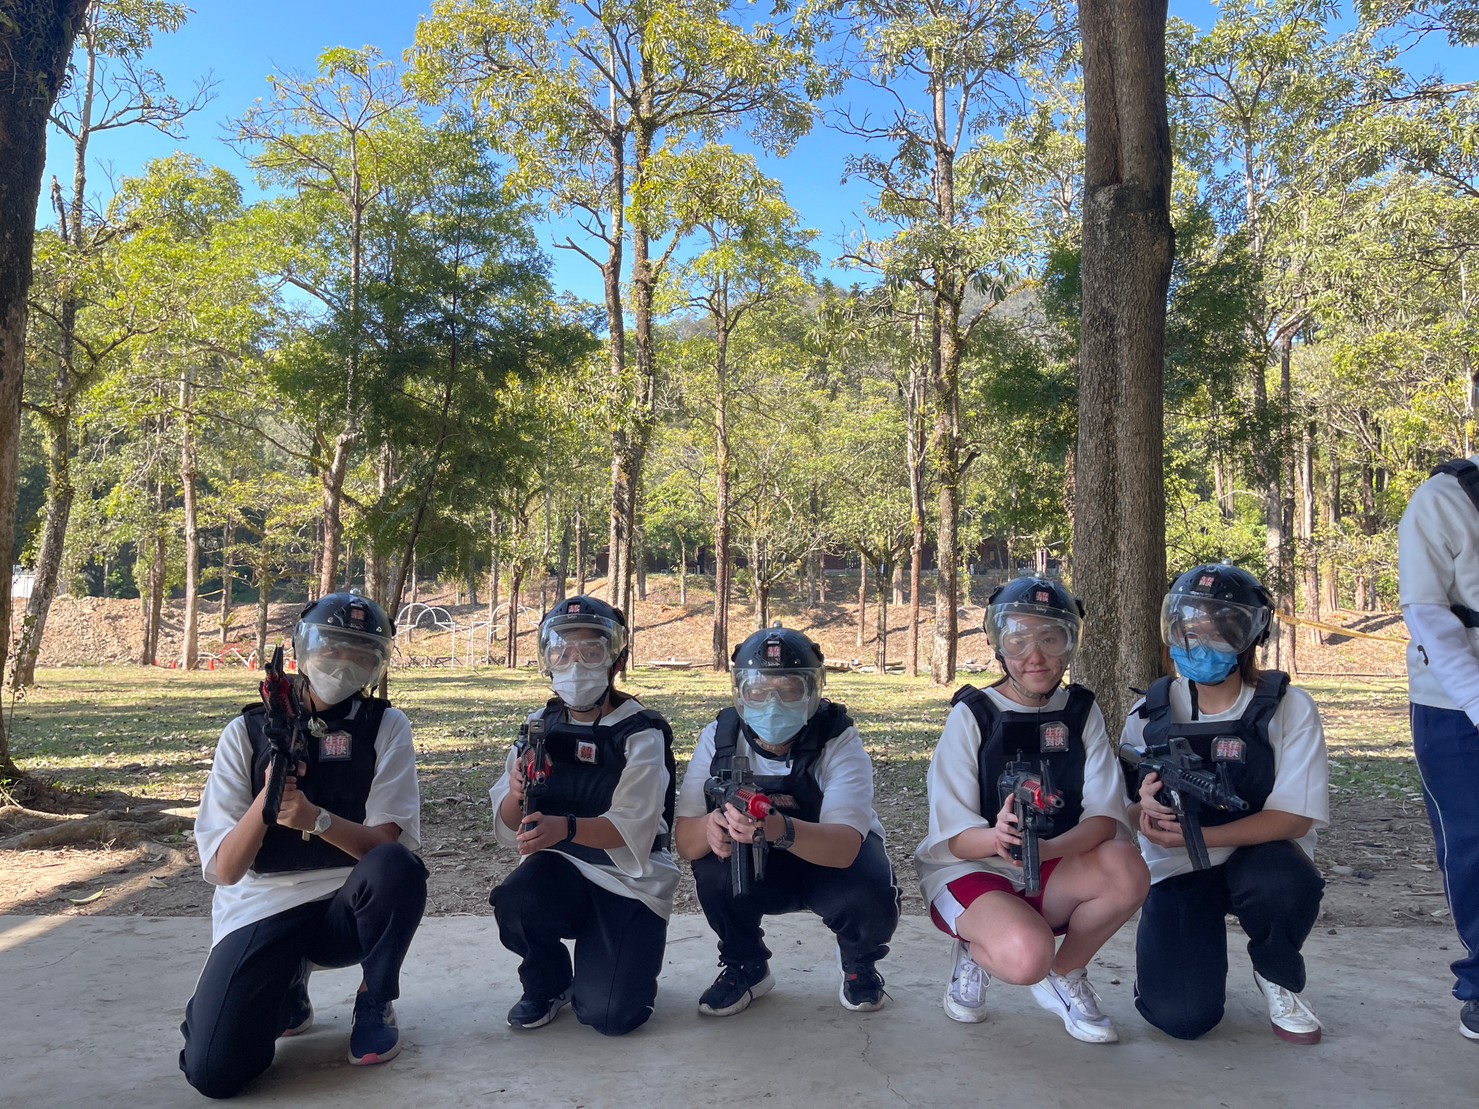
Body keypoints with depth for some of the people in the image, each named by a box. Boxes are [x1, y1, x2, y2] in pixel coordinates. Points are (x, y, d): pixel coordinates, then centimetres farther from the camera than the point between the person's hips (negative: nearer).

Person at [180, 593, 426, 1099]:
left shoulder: (386, 726, -3)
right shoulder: (247, 732, -2)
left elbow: (389, 843, -12)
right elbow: (224, 870, -7)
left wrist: (316, 818, -30)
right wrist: (266, 800, -26)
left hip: (347, 904, 0)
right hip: (262, 905, 0)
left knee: (397, 868, -34)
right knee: (213, 1071, -19)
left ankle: (375, 1004, -4)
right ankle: (287, 987, 17)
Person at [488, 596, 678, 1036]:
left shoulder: (640, 732, -14)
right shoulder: (540, 725, 1)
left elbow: (632, 829, -23)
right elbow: (510, 828, 1)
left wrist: (566, 828, -42)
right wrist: (517, 798, -23)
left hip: (630, 879, -3)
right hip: (560, 868, 3)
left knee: (608, 1015, -15)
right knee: (514, 902, -31)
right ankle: (548, 985, 3)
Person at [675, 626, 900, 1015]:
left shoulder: (839, 741, -24)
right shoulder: (720, 738, -16)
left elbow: (845, 847, -38)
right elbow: (686, 841, -21)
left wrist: (779, 829, -58)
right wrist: (712, 826, -46)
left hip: (830, 865, -1)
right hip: (753, 872, 2)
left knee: (870, 897, -32)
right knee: (713, 865, -28)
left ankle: (859, 964, 6)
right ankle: (746, 967, 2)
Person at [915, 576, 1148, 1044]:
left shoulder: (1081, 712, 0)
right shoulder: (972, 715, -9)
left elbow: (1105, 816, -10)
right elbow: (954, 835, -12)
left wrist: (1044, 848, -31)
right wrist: (997, 837, -36)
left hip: (1056, 872, 4)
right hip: (970, 870, -4)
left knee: (1127, 871, -27)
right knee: (1027, 956, -34)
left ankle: (1064, 977, 0)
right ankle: (975, 952, 4)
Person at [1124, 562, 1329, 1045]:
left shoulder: (1288, 708, -11)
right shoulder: (1152, 712, -5)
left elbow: (1294, 817, -15)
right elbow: (1126, 809, -3)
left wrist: (1197, 836, -28)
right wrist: (1144, 807, -28)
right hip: (1175, 874, 1)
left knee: (1285, 885, -37)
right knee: (1181, 1017, -18)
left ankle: (1279, 983, -2)